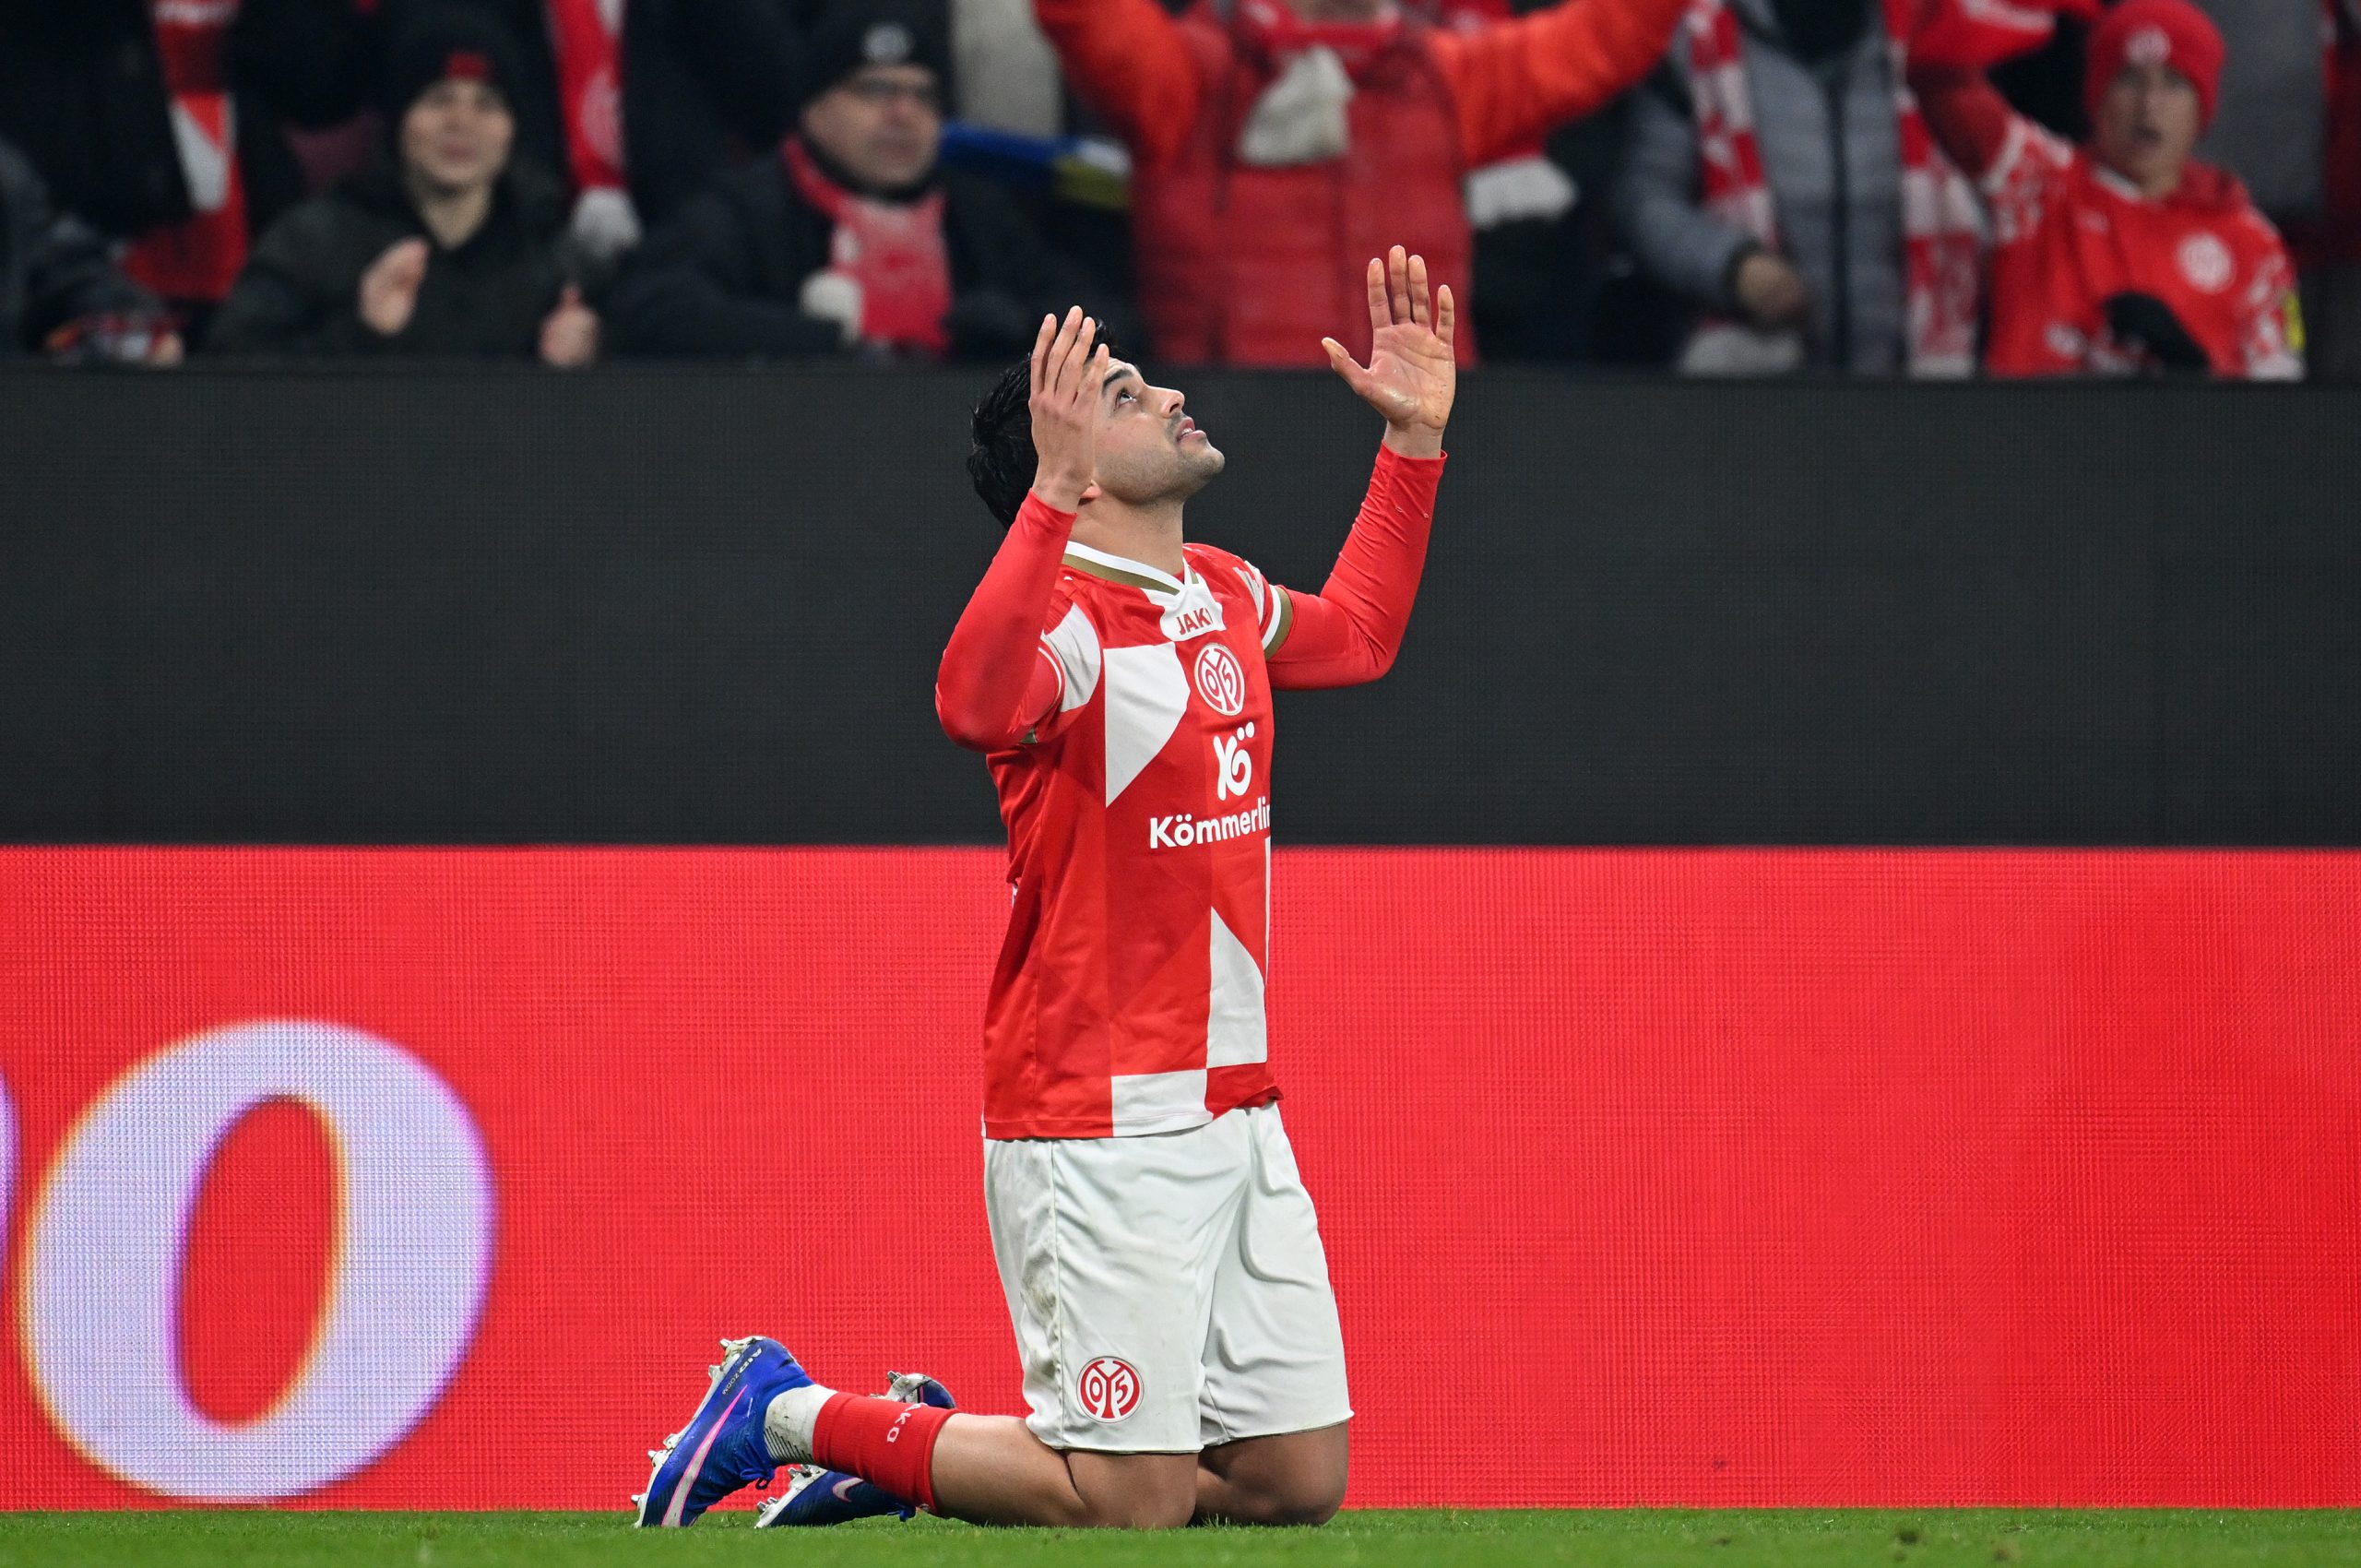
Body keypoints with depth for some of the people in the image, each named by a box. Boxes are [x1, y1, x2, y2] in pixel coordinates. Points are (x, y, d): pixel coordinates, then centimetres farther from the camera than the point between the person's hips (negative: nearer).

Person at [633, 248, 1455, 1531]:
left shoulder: (1222, 596, 12)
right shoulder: (1066, 622, -14)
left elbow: (1356, 633, 35)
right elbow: (975, 701, -38)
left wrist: (1414, 439, 28)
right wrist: (1048, 498, -45)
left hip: (1233, 1112, 8)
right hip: (1099, 1125, -8)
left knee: (1298, 1480, 6)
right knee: (1130, 1501, -10)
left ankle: (917, 1454, 20)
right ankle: (796, 1415, 8)